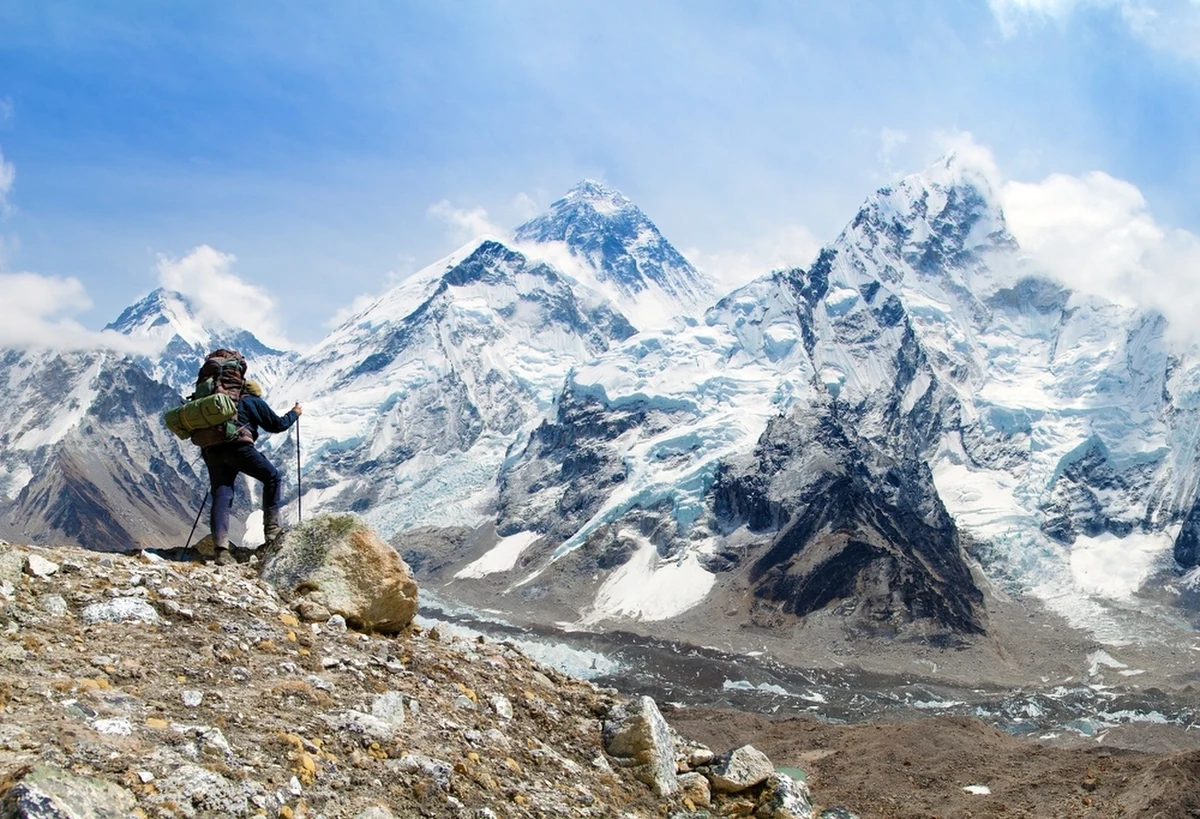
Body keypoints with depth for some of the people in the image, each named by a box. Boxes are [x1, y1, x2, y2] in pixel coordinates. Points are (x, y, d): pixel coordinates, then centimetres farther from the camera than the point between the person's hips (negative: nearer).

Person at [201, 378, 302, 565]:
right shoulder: (254, 402, 16)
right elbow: (277, 425, 17)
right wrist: (294, 414, 33)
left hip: (212, 451, 5)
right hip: (238, 447, -5)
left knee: (221, 497, 1)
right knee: (272, 476, 14)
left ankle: (221, 548, -11)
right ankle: (271, 527, 9)